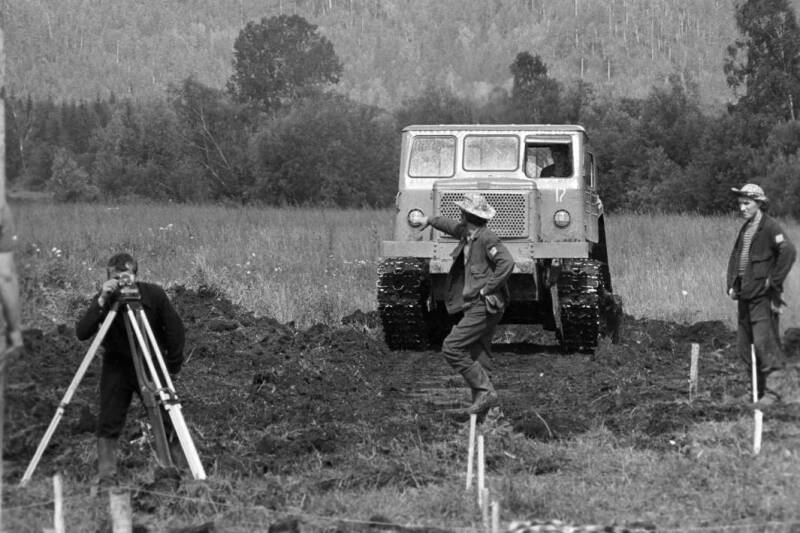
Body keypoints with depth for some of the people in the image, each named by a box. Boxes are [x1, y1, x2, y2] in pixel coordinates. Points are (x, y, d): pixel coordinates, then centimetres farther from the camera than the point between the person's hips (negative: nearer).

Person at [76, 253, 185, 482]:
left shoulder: (153, 295, -14)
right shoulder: (104, 300, -13)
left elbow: (175, 329, -2)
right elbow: (82, 333, -26)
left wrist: (173, 364, -3)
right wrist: (101, 302, -35)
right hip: (116, 366, 0)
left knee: (168, 422, -6)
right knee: (108, 424, -8)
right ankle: (106, 476, -4)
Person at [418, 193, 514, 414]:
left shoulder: (486, 238, -16)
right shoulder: (467, 233, 11)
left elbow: (506, 263, -28)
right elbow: (452, 226, 34)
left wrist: (487, 288, -22)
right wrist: (431, 220, 50)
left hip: (485, 306, -10)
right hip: (475, 305, 10)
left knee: (452, 348, -13)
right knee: (478, 357, 9)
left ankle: (484, 391, -12)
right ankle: (481, 404, 10)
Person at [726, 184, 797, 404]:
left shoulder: (770, 227, -10)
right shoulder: (745, 229, 16)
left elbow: (788, 252, -22)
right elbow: (735, 257, 25)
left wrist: (774, 282, -17)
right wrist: (732, 285, 12)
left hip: (763, 296, -9)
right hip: (745, 295, 9)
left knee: (765, 343, -11)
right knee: (745, 346, 8)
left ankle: (774, 390, -7)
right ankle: (761, 388, 16)